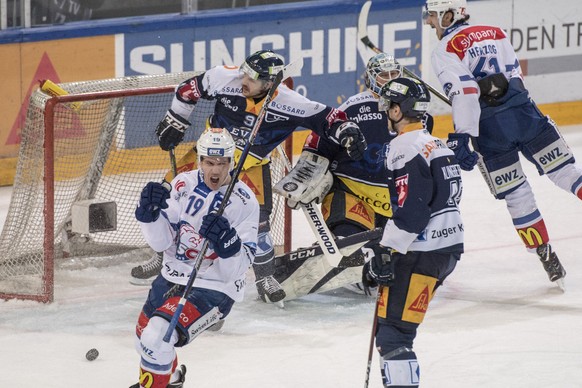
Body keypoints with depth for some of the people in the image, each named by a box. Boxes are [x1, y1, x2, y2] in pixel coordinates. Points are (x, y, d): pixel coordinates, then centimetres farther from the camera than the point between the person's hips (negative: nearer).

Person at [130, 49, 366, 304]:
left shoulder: (287, 103, -28)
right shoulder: (225, 79, -25)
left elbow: (326, 117, -22)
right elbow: (188, 91, -9)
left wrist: (348, 133, -39)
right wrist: (174, 123, -3)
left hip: (252, 163, -2)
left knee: (257, 216, -12)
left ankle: (265, 276, 10)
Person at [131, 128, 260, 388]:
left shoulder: (245, 202, -17)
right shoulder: (184, 184, -5)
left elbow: (237, 268, -19)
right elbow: (160, 242, -7)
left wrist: (227, 243, -39)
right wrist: (150, 212, -25)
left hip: (214, 287, -6)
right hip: (172, 277, 6)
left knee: (157, 336, -26)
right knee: (145, 335, 25)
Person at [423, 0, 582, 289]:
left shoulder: (446, 50, -2)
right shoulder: (495, 33, 16)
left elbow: (463, 92, -14)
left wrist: (462, 136, -18)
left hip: (490, 130, -4)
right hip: (524, 113, 4)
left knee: (516, 197, 6)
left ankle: (547, 257, 8)